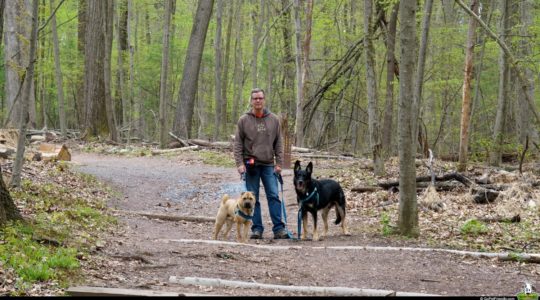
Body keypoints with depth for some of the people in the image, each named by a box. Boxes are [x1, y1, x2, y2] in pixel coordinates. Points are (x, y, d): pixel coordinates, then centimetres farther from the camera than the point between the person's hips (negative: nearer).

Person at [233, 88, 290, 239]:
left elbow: (278, 143, 8)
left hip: (269, 165, 1)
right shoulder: (243, 120, 2)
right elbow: (238, 144, 2)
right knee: (253, 198, 3)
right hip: (251, 165, -1)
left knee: (274, 196, -5)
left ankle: (279, 228, -4)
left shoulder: (273, 119, 7)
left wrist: (279, 163, 1)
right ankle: (257, 229, 8)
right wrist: (240, 163, -8)